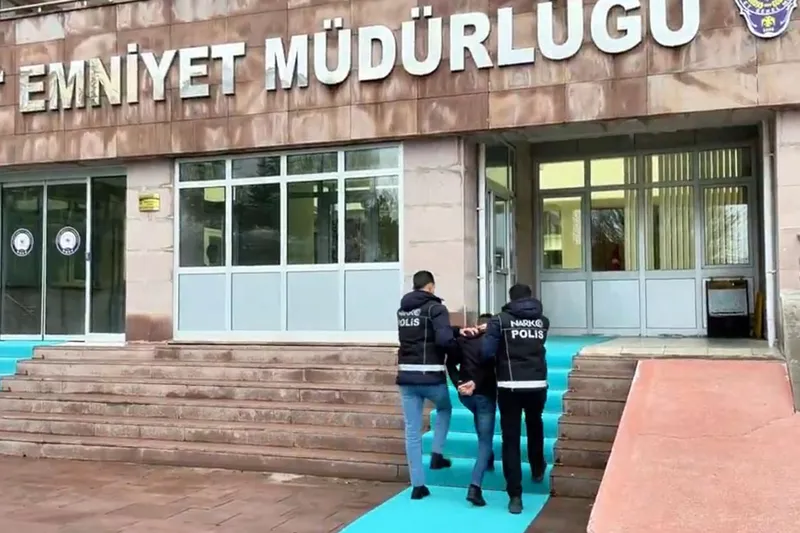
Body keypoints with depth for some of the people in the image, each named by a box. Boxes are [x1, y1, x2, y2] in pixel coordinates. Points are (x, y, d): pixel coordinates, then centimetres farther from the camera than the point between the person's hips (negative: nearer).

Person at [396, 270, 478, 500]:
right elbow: (443, 338, -21)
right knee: (445, 409, 28)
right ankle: (437, 455, 18)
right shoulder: (434, 307, -8)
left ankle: (418, 485, 10)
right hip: (430, 376, -5)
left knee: (412, 431, 7)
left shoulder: (402, 310, 13)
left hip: (407, 376, 5)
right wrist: (458, 349, -1)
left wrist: (458, 331, 7)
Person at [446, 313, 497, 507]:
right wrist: (476, 383, -14)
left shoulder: (462, 339, 10)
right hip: (485, 394, -4)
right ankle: (475, 487, -15)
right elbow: (493, 368, -13)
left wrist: (458, 383, -7)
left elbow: (451, 363, 2)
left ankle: (488, 457, 38)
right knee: (485, 441, -1)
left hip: (464, 394, 4)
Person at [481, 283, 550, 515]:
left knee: (511, 439, 3)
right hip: (537, 385, 3)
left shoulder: (501, 320, -3)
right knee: (535, 425, 30)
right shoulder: (543, 320, 8)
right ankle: (537, 469, 48)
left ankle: (515, 496, 1)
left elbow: (486, 352, -13)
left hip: (509, 387, -3)